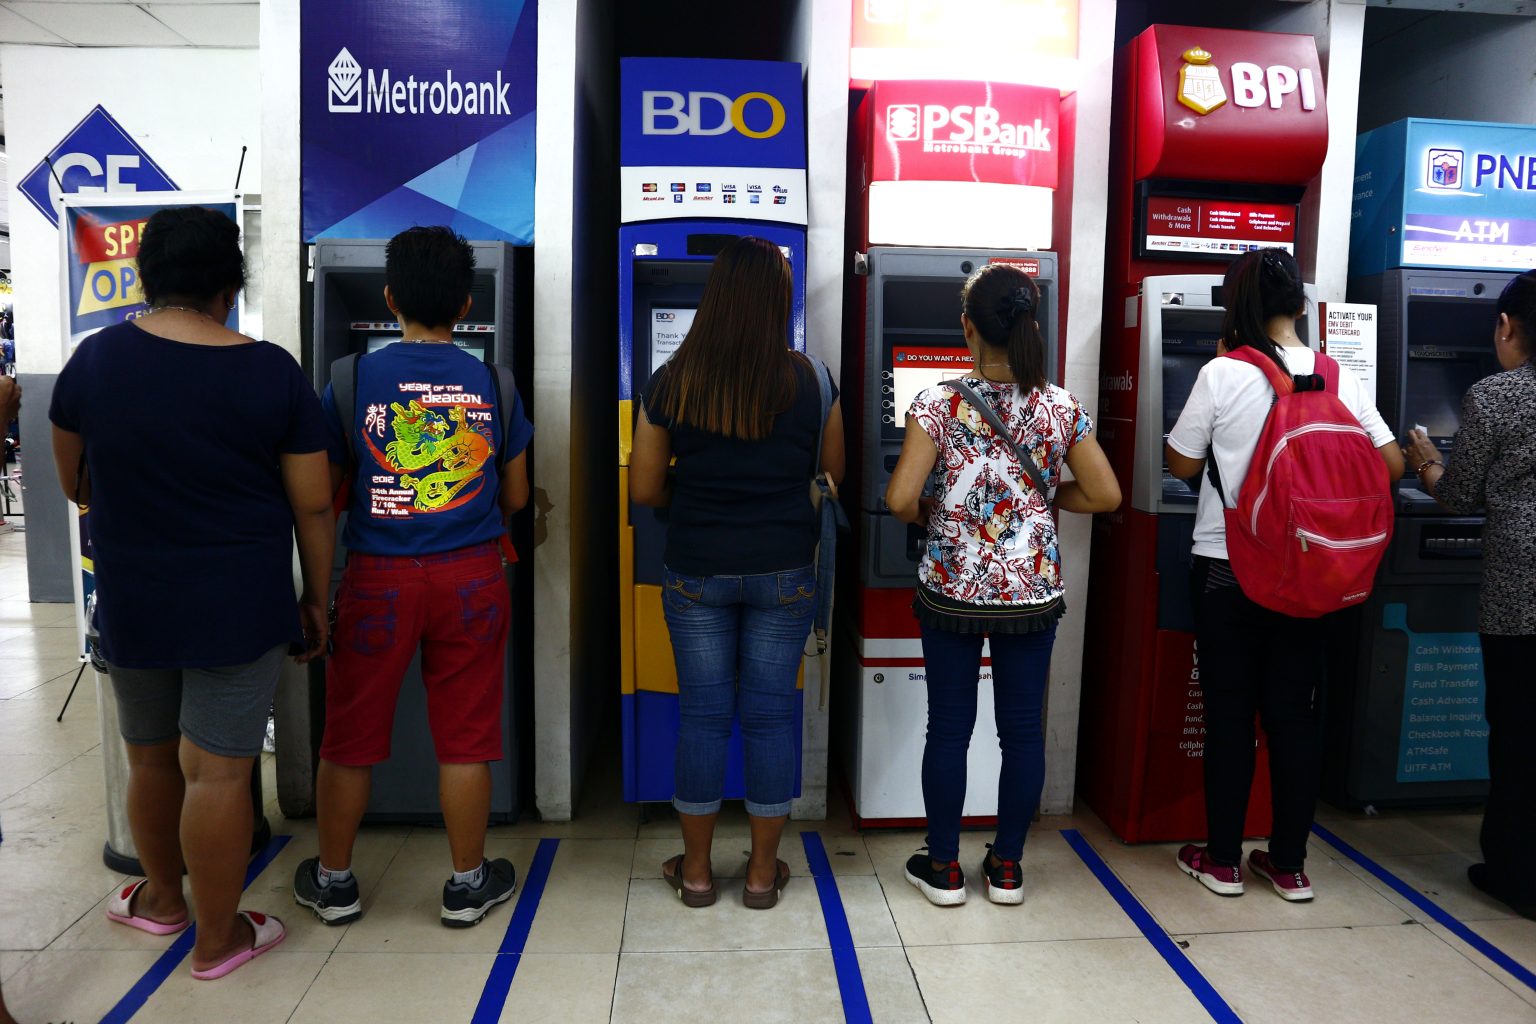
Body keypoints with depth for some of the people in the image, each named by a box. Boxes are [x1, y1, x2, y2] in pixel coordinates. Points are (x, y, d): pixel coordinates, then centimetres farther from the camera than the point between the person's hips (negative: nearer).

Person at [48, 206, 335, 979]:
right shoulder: (272, 373, -11)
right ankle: (217, 940, 23)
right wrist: (316, 603, 3)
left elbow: (75, 487, 10)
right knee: (218, 773, 6)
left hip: (130, 604, 3)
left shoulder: (93, 360, -3)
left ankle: (160, 897, 44)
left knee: (149, 758, 22)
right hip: (239, 608, -3)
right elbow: (312, 507, -8)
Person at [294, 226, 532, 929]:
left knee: (351, 737, 15)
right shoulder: (494, 385, -1)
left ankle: (333, 881, 32)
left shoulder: (351, 381, -6)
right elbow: (515, 499, 6)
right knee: (465, 738, 10)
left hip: (378, 579, -1)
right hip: (472, 577, 1)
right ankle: (468, 884, 25)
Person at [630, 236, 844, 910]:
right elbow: (833, 475, 5)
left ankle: (696, 871, 26)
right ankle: (763, 872, 25)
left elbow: (644, 490, -1)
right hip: (783, 573, 0)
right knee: (770, 716, 11)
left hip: (696, 573, 1)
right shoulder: (810, 381, -8)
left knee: (703, 715, 11)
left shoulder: (670, 383, -6)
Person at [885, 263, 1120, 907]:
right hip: (1033, 592, 2)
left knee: (949, 728, 10)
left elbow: (900, 499, -17)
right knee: (1023, 729, 13)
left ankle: (944, 868, 23)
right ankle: (1007, 867, 27)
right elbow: (1106, 496, 2)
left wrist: (929, 516, 4)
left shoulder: (939, 406, -12)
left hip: (952, 592, -2)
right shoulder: (1062, 408, -4)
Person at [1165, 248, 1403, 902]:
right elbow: (1391, 464, 2)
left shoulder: (1222, 375, -11)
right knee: (1295, 713, 12)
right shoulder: (1339, 378, 0)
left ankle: (1222, 861, 19)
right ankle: (1289, 864, 22)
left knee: (1229, 712, 7)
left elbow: (1182, 465, -3)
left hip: (1227, 567, -3)